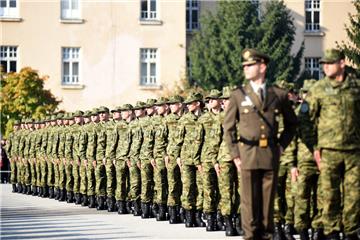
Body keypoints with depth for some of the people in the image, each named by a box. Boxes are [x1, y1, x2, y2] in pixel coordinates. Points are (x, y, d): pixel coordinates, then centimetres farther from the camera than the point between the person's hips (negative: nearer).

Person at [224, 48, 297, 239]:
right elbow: (228, 128, 7)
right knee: (249, 200, -1)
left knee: (268, 199, 5)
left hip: (271, 155, 1)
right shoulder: (238, 96, 6)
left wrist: (281, 145, 9)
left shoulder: (279, 95, 8)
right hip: (248, 155, -1)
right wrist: (235, 155, 0)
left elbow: (291, 123, 19)